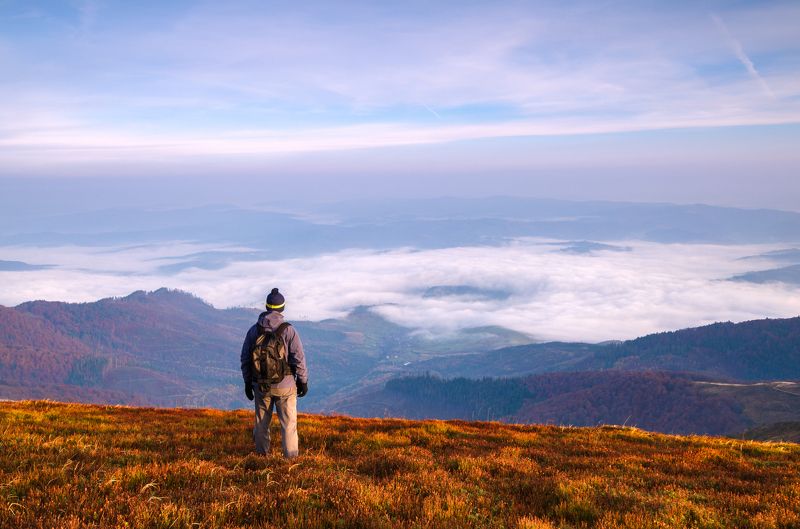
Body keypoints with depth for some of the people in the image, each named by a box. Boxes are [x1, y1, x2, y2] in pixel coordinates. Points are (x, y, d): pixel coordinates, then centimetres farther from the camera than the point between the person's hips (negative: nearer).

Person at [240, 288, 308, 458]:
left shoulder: (254, 330, -3)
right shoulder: (288, 330, -14)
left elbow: (245, 358, 3)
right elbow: (299, 359, -12)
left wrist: (247, 382, 14)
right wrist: (303, 381, 0)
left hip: (261, 385, 3)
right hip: (285, 384, -3)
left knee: (262, 418, 17)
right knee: (288, 421, 8)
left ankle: (262, 451, 28)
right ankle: (291, 454, 12)